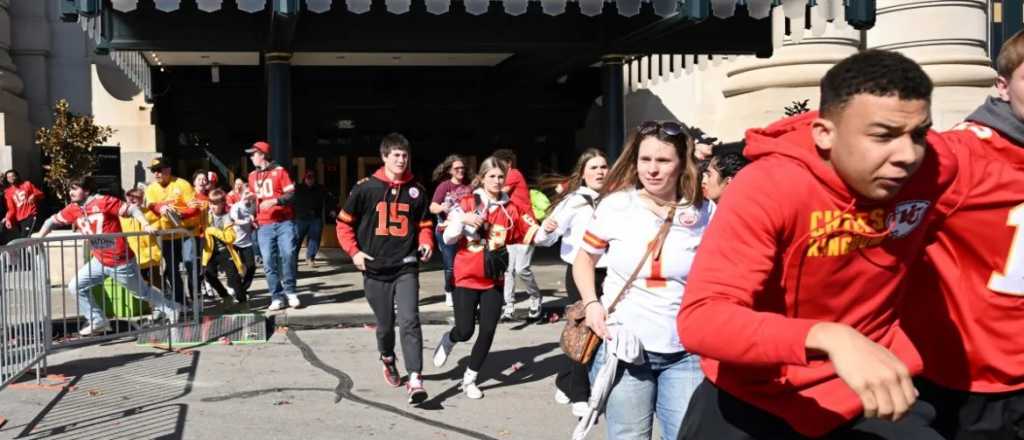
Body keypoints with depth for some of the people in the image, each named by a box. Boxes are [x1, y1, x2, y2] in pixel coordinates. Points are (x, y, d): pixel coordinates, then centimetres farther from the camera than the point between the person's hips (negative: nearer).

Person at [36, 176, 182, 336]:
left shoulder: (104, 202, -17)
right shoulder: (73, 209, 0)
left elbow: (132, 209, -17)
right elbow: (53, 221, 11)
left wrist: (146, 225, -30)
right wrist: (39, 236, -1)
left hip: (121, 262, -6)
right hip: (99, 261, 6)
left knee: (142, 291, 9)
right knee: (76, 286, 1)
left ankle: (171, 309, 29)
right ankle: (98, 321, 13)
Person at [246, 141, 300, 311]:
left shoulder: (280, 171, 0)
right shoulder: (252, 176, 16)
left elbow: (292, 194, -5)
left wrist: (275, 201, -19)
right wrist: (250, 199, 6)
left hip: (284, 222, -4)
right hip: (264, 225, 4)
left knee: (288, 254, -13)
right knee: (268, 262, -2)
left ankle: (290, 291, 4)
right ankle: (277, 297, 2)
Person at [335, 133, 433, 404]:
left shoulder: (416, 191, 3)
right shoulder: (366, 189, -4)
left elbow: (424, 224, 15)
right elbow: (344, 222, 4)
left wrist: (426, 243, -4)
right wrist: (354, 251, -6)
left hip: (406, 267, 0)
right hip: (375, 269, 0)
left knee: (409, 321, -15)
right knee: (385, 324, 12)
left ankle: (415, 380, -18)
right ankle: (388, 360, 44)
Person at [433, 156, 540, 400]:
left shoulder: (511, 209, 1)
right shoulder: (467, 203, -5)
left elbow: (532, 234, -2)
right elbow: (448, 238, -6)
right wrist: (462, 220, -23)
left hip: (494, 279, 2)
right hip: (467, 277, -2)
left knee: (488, 331, -1)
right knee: (465, 330, -4)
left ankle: (469, 378, 17)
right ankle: (448, 340, 33)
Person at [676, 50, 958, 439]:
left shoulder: (935, 169, -13)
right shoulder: (768, 187, -27)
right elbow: (700, 319, -36)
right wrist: (830, 338, -47)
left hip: (869, 396, 3)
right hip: (754, 400, -3)